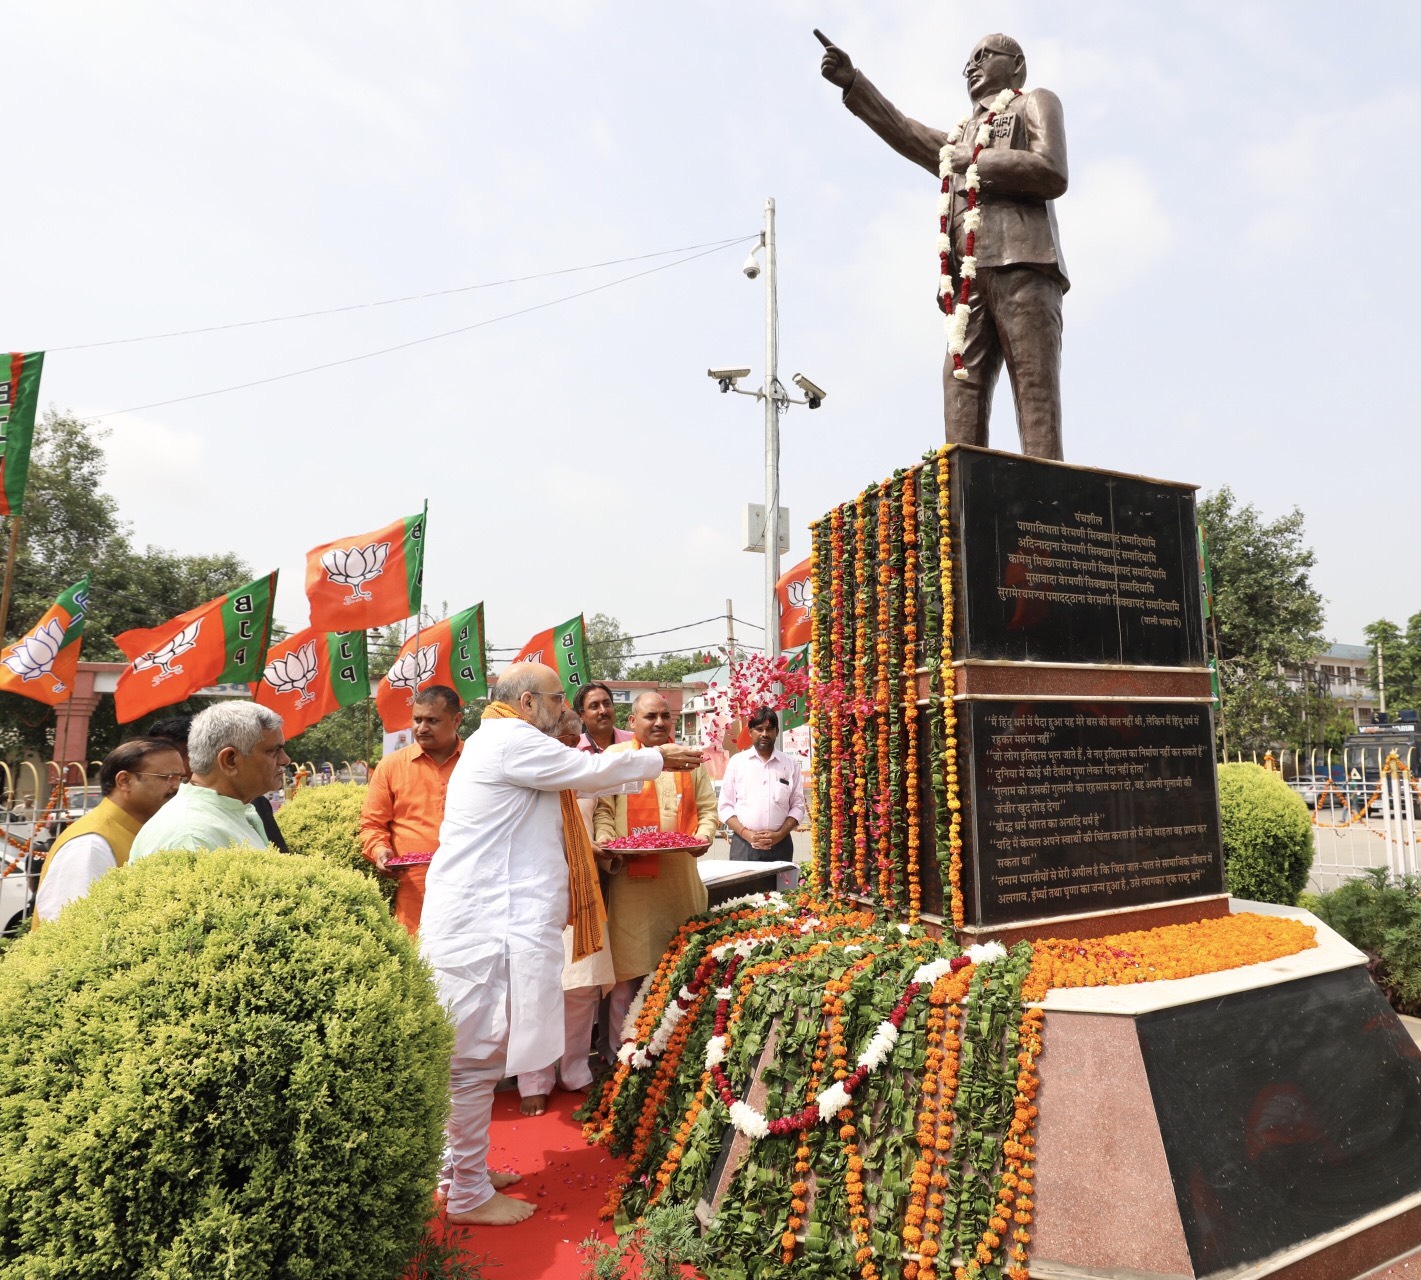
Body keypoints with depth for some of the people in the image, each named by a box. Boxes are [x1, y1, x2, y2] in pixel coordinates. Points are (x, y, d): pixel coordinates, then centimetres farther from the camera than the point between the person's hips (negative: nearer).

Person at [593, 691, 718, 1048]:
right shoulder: (614, 757, 5)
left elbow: (707, 808, 14)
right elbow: (603, 809, 0)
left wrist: (703, 834, -5)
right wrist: (604, 839, -18)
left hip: (681, 877, 3)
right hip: (633, 878, -3)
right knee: (629, 970, -1)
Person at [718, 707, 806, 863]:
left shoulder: (790, 764, 8)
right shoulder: (737, 762, 6)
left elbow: (798, 806, 6)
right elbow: (725, 806, 5)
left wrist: (779, 835, -7)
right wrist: (746, 833, -8)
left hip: (780, 846, 1)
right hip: (743, 845, 0)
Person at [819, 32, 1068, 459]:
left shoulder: (1035, 103, 21)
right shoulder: (961, 140, 38)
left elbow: (1052, 174, 2)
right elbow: (907, 134, 22)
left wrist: (974, 162, 4)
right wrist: (853, 83, 15)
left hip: (1022, 263, -5)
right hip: (971, 279, 5)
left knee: (1035, 389, -17)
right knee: (962, 391, -12)